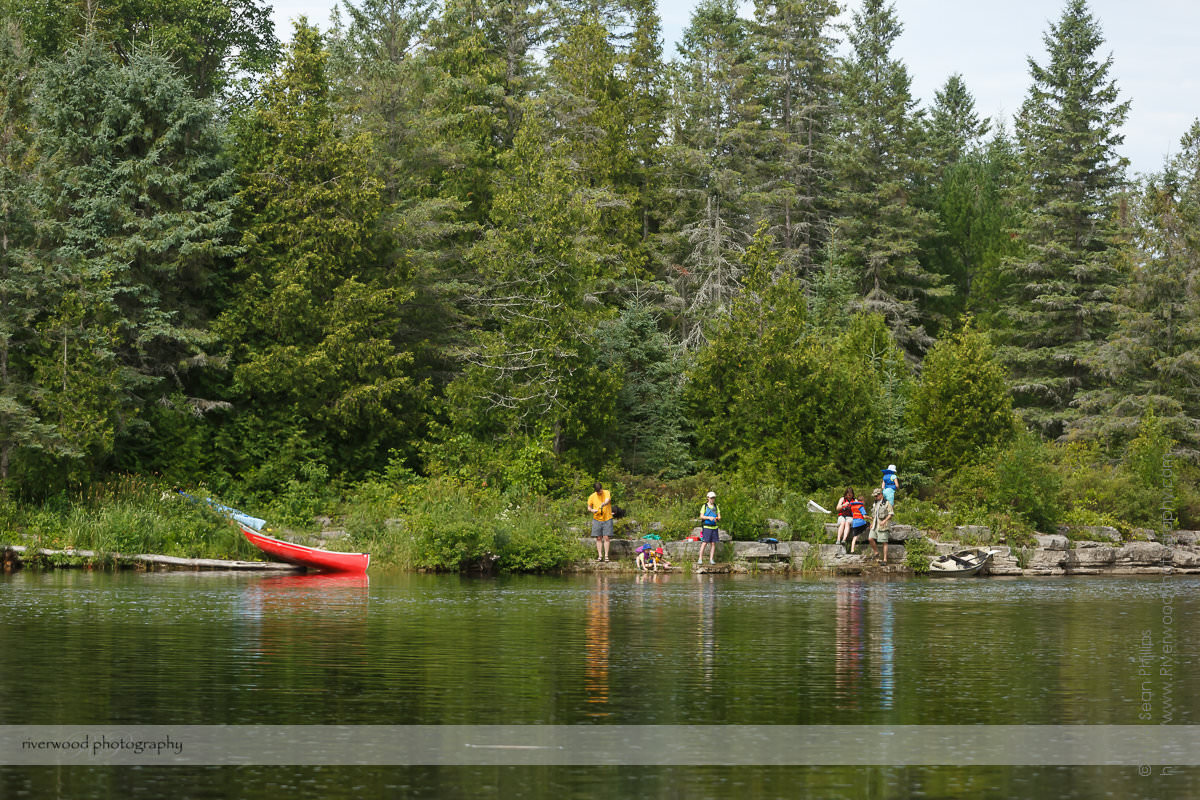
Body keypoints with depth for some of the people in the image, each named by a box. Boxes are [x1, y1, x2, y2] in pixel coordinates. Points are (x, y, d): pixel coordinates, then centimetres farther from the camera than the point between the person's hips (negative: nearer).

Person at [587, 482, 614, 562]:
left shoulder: (607, 493, -6)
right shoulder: (592, 496, 2)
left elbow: (607, 500, -26)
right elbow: (589, 507, 11)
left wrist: (603, 504, -49)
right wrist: (593, 510, -12)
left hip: (607, 519, -2)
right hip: (597, 519, 2)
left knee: (606, 537, -5)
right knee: (598, 538, 2)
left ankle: (606, 555, -1)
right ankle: (600, 556, 6)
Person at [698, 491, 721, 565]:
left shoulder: (716, 507, 13)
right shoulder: (704, 506, 1)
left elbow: (719, 516, 9)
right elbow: (701, 516, -6)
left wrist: (718, 518, -15)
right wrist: (709, 518, -22)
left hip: (714, 527, 4)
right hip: (706, 527, -4)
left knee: (713, 544, 0)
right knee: (704, 543, -9)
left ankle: (711, 559, 3)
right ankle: (700, 559, -6)